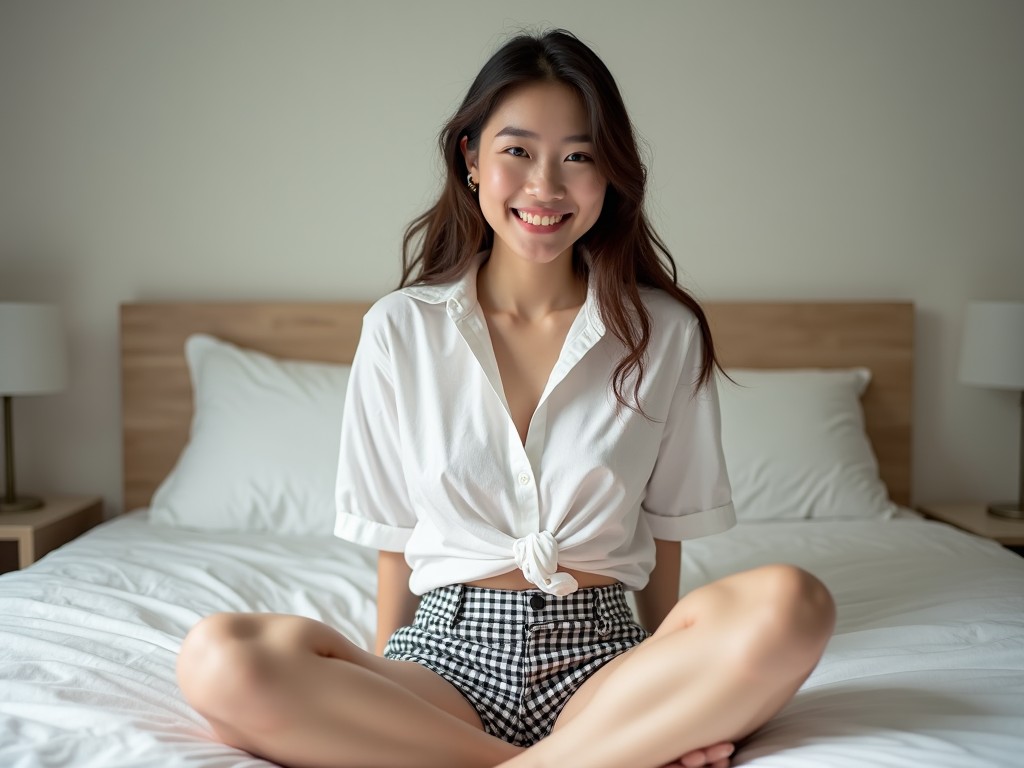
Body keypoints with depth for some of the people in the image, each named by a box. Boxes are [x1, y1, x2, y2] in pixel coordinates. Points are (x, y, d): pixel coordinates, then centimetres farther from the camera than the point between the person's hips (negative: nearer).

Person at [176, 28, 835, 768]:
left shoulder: (665, 333, 4)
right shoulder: (400, 329, 4)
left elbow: (667, 534, 8)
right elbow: (393, 541, 6)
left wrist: (674, 695, 3)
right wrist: (382, 693, 0)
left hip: (598, 658, 0)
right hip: (445, 653, 1)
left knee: (792, 606, -29)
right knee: (219, 659, -28)